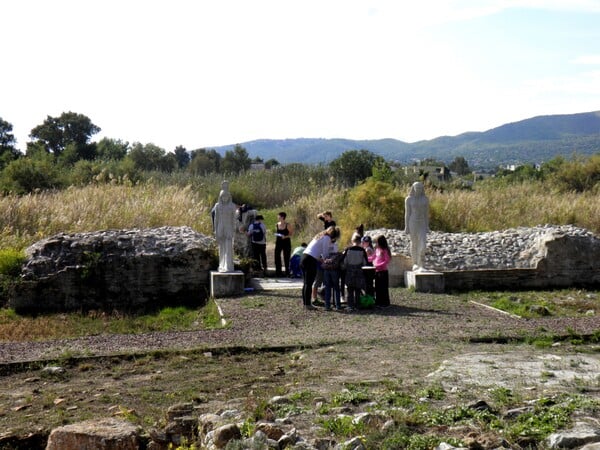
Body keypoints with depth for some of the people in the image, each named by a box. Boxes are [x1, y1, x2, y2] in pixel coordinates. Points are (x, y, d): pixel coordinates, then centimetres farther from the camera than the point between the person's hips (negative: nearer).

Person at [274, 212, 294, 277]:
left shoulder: (288, 225, -8)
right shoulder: (277, 225, 6)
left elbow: (291, 234, -4)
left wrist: (285, 236, -19)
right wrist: (276, 234, -3)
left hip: (286, 242, -4)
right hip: (278, 242, 4)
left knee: (286, 257, 2)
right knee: (277, 256, -1)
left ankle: (287, 272, 14)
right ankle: (278, 271, 9)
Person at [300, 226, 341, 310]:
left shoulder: (320, 236, 23)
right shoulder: (327, 238, -4)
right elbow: (325, 253, -5)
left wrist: (320, 258, 18)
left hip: (304, 256, 9)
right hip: (311, 260, -9)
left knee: (305, 283, 13)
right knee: (309, 283, -5)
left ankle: (305, 303, 18)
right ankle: (308, 304, -3)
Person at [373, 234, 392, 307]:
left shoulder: (385, 250, -11)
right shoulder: (377, 249, 11)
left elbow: (387, 261, -16)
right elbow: (374, 257, 25)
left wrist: (379, 265, -21)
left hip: (383, 271, -7)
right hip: (377, 271, 7)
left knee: (383, 288, -2)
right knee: (377, 287, 11)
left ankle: (385, 303, 4)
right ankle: (378, 302, 18)